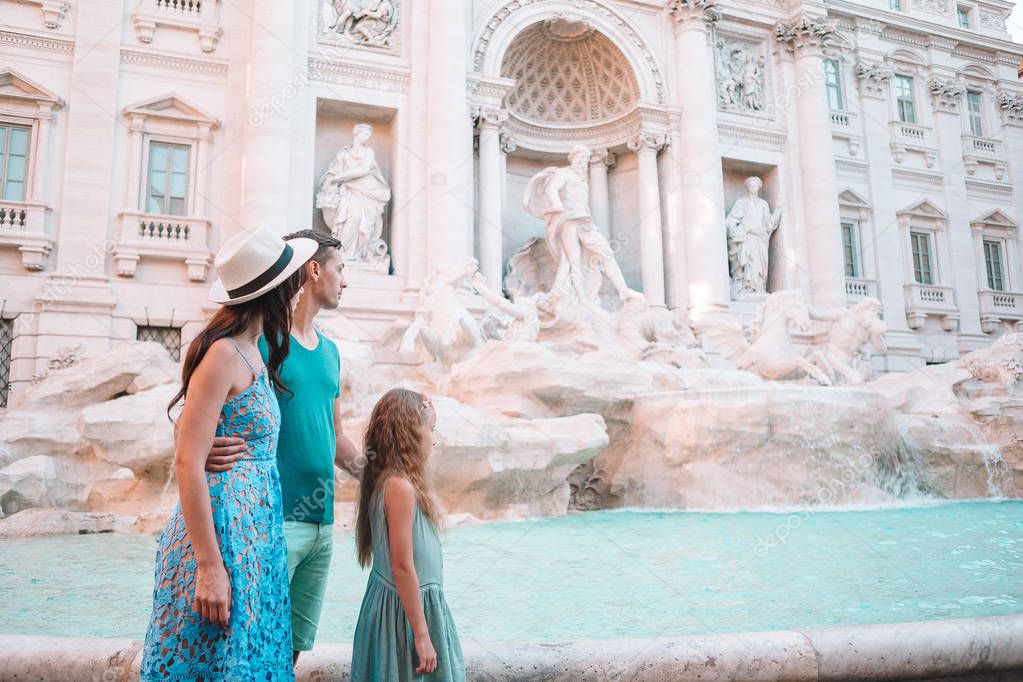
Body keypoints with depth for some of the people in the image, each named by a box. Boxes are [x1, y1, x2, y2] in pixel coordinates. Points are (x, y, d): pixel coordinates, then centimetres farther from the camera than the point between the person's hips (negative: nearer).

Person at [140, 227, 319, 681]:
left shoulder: (253, 356, 11)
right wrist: (210, 567, -20)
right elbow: (188, 462, -19)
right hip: (223, 534, -8)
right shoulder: (223, 355, -15)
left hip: (255, 536, 9)